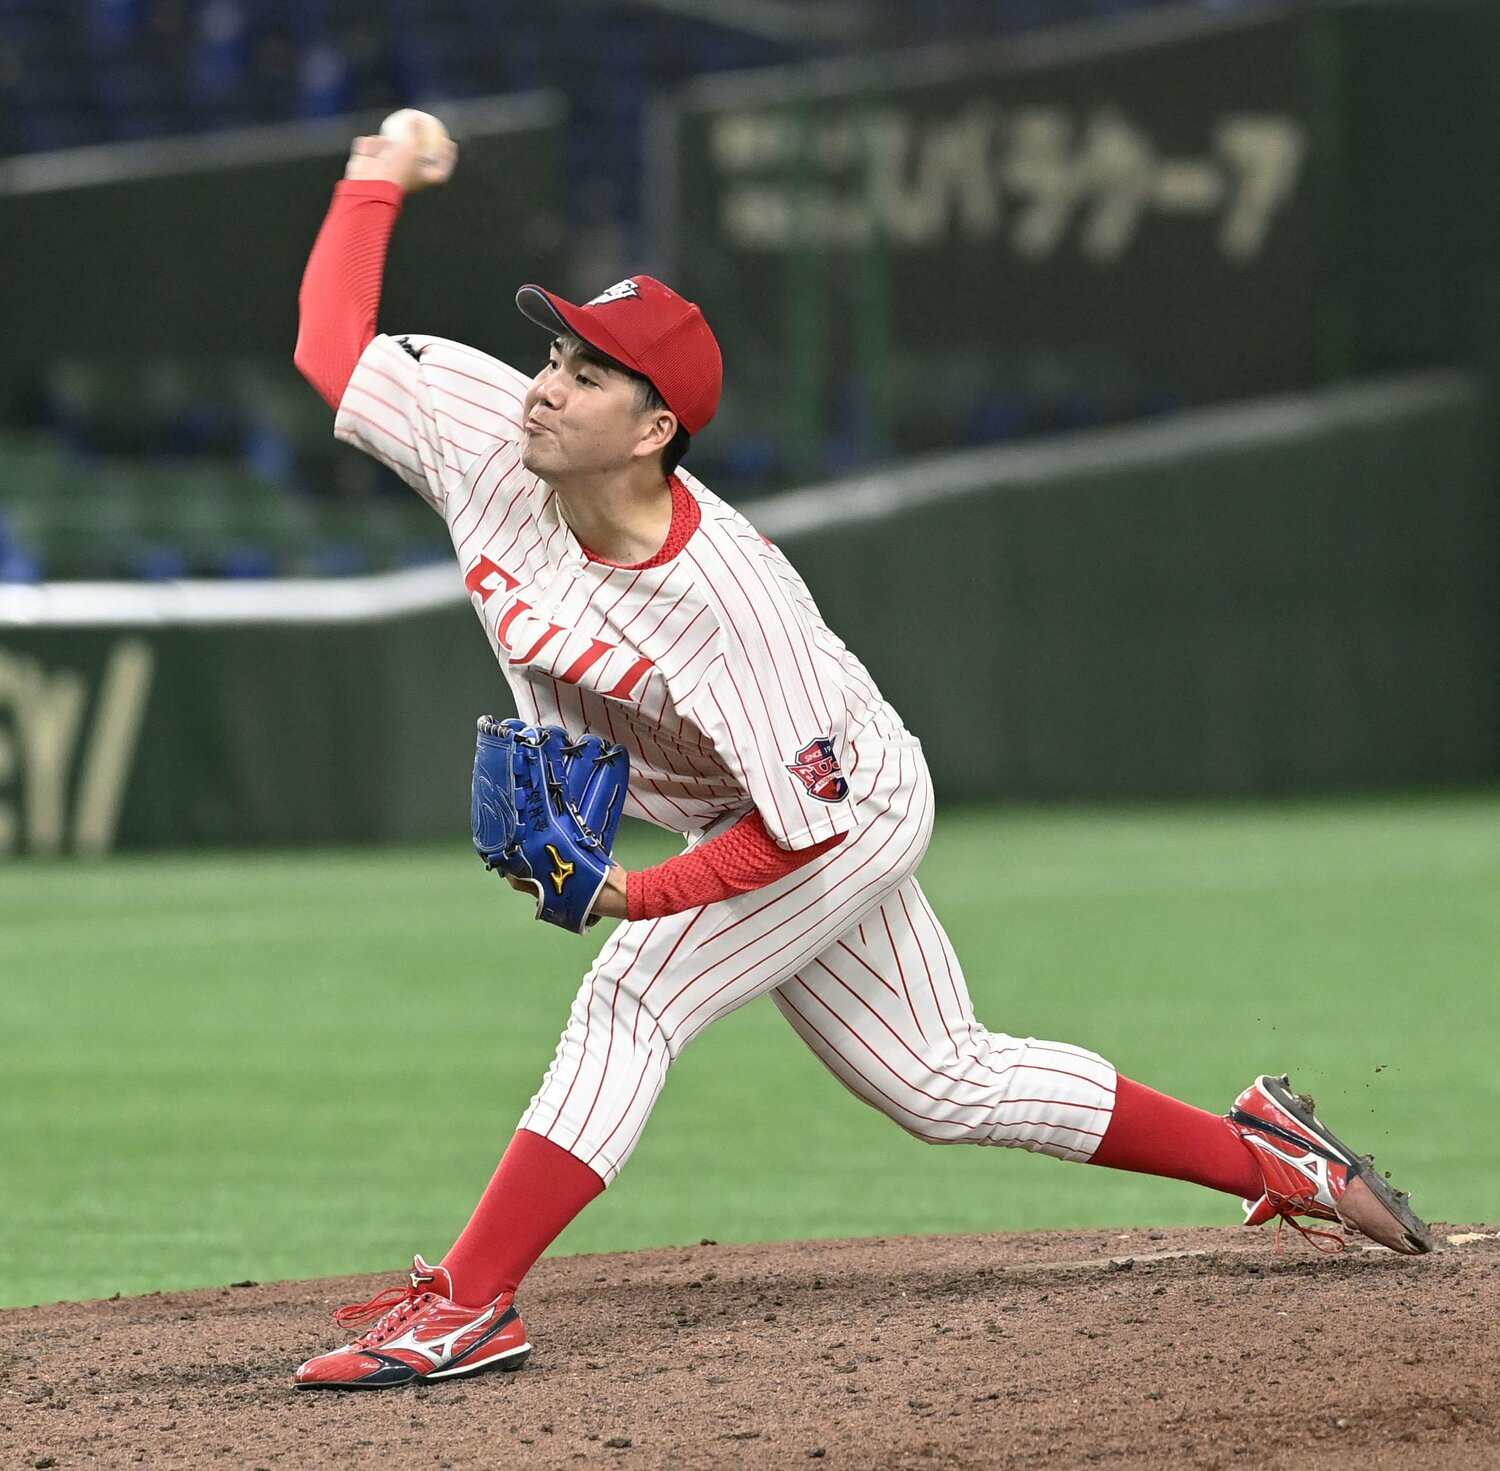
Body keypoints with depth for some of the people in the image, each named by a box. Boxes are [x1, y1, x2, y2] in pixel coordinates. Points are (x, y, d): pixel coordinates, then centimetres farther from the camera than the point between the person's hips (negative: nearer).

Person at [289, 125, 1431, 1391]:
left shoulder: (732, 598, -37)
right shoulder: (487, 436, -21)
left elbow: (805, 819, -32)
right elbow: (333, 346, -9)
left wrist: (638, 896, -39)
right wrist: (378, 183, -9)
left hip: (849, 811, -8)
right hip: (738, 829, 8)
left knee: (633, 996, -24)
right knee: (946, 1086, 15)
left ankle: (470, 1305, -22)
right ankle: (1268, 1157, 28)